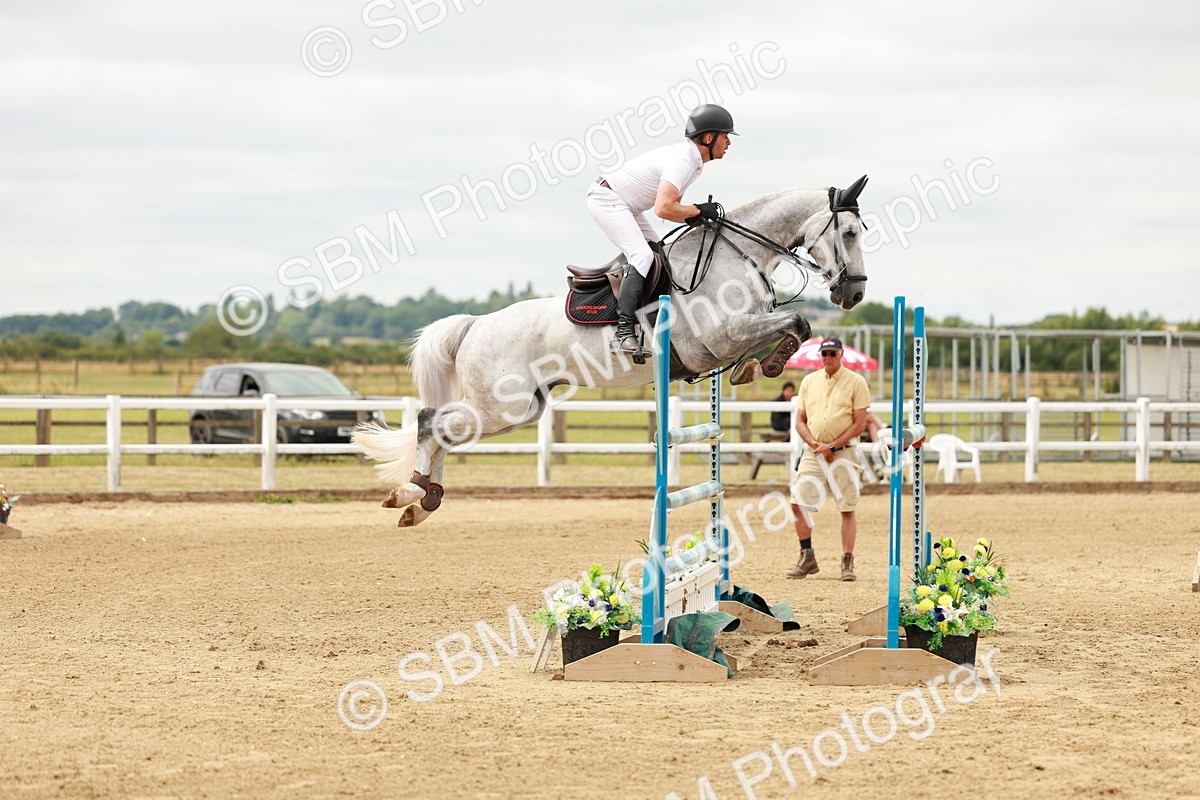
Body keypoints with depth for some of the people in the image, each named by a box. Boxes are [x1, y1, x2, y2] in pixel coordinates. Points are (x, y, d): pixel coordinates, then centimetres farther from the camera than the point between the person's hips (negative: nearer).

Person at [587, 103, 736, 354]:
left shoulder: (696, 162, 8)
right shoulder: (682, 160, -25)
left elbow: (670, 204, 11)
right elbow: (663, 208, -35)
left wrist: (690, 217, -9)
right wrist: (698, 210, -21)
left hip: (625, 206, 11)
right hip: (606, 199, -11)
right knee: (642, 256, -23)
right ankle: (624, 331, -30)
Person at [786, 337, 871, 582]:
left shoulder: (855, 382, -1)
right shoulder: (809, 381, 12)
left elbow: (860, 424, -5)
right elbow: (800, 421, 11)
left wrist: (832, 446, -12)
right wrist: (815, 445, -6)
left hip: (843, 453, -4)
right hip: (813, 452, 4)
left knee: (847, 509, -4)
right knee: (798, 503, -3)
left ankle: (847, 562, 1)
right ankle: (807, 559, 7)